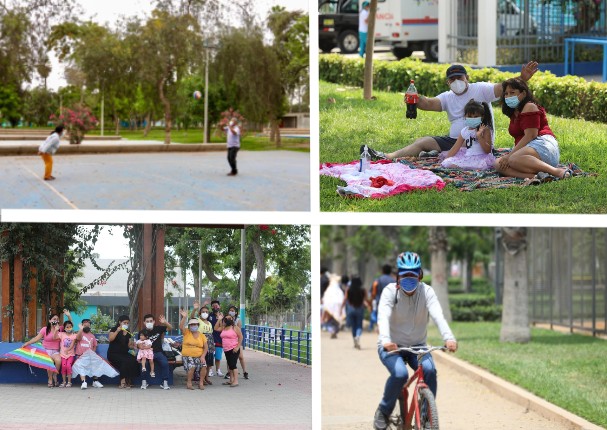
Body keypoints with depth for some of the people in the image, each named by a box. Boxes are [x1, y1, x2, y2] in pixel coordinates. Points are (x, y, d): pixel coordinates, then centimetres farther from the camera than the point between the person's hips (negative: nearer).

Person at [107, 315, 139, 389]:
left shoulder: (128, 333, 16)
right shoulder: (114, 329, 2)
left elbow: (129, 345, 17)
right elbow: (110, 339, -14)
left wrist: (132, 345, -5)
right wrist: (117, 331, -19)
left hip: (124, 353, 5)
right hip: (113, 353, -5)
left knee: (134, 360, -25)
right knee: (125, 361, -34)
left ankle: (129, 382, -24)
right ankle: (123, 381, -32)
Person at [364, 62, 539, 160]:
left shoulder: (480, 89, -4)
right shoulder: (447, 97, 11)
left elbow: (503, 88, -15)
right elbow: (430, 103, -6)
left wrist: (522, 79, -32)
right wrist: (417, 101, -29)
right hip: (454, 140, 6)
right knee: (423, 141, -5)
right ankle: (388, 157, -13)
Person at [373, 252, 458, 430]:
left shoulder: (426, 291, -11)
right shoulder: (390, 291, -15)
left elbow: (437, 315, -27)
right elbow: (383, 316, -30)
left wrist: (449, 337, -45)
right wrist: (385, 340, -51)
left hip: (417, 346, 2)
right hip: (392, 346, -2)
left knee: (429, 370, -27)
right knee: (400, 374, -30)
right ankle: (383, 411, -4)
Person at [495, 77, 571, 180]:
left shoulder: (529, 107, -4)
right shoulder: (514, 113, 26)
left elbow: (530, 135, -15)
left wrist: (509, 156, -19)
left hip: (543, 146, -10)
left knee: (514, 160, -38)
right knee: (498, 165, -9)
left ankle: (557, 172, -42)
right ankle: (537, 175, -30)